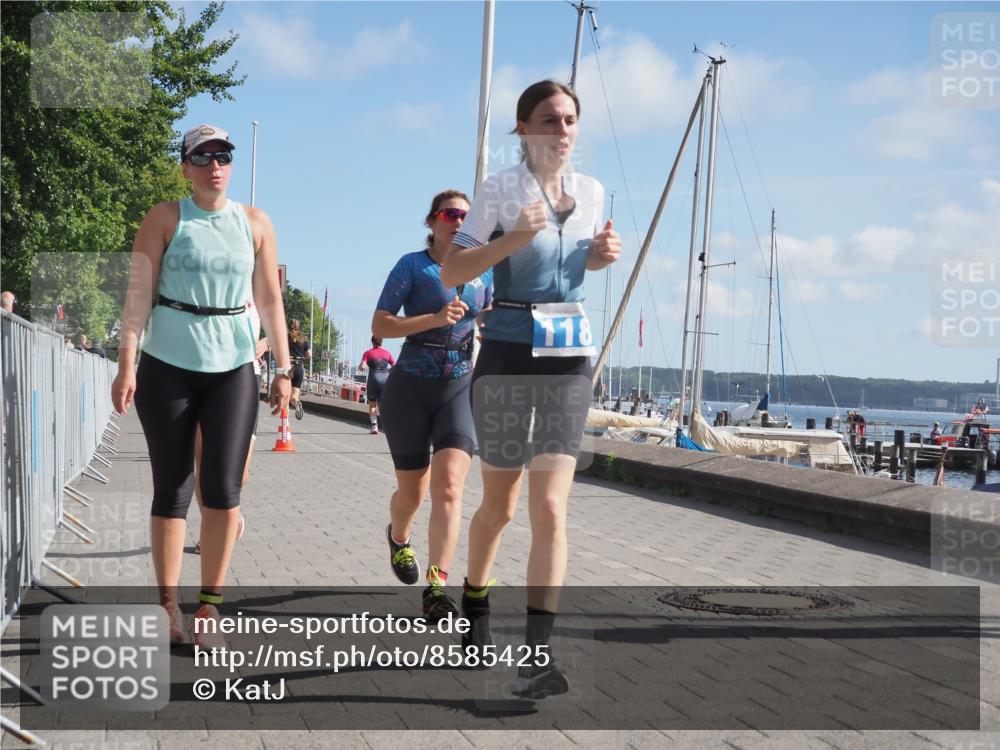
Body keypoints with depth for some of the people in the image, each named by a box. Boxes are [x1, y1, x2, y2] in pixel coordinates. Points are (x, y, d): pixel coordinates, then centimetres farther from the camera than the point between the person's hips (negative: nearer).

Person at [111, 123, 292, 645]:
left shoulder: (254, 223, 7)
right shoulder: (165, 219, 1)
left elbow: (269, 300, 9)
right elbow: (139, 294, -4)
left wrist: (283, 368, 5)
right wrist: (126, 365, -12)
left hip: (233, 367, 1)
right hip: (168, 366, -1)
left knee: (223, 488, -7)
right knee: (171, 489, 3)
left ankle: (209, 605, 5)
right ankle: (169, 605, 13)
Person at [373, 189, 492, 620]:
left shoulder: (483, 272, 9)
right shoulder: (412, 266, -2)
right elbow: (379, 325, -9)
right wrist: (435, 319, -21)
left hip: (460, 388, 2)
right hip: (410, 388, -2)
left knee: (449, 487, -16)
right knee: (412, 491, 10)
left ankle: (436, 588, -20)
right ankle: (398, 537, 46)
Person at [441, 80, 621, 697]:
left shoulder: (592, 192, 7)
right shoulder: (500, 190, -6)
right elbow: (452, 272, -8)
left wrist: (604, 253, 1)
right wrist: (514, 239, -22)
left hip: (570, 358, 3)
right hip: (509, 353, -2)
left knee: (551, 508, -9)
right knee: (500, 505, 11)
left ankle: (537, 654, -11)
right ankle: (476, 600, 39)